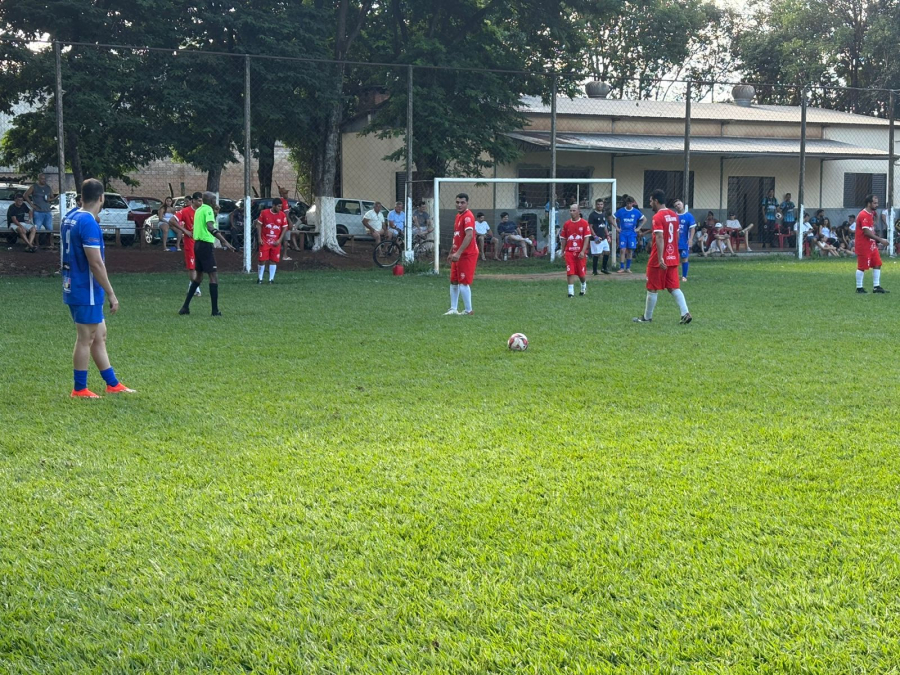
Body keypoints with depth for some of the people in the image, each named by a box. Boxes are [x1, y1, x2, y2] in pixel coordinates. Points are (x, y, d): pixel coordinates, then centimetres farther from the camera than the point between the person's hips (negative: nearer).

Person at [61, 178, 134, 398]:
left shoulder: (70, 218, 8)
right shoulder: (89, 223, -20)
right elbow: (96, 263, -23)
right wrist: (111, 294, -18)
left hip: (73, 288, 9)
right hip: (87, 291, -9)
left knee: (99, 335, 15)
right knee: (85, 339, 1)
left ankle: (112, 384, 22)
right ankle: (79, 390, 10)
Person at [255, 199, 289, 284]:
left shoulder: (282, 215, -1)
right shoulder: (264, 213, -6)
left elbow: (285, 228, 3)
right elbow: (259, 225, 1)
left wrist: (279, 240, -6)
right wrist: (259, 238, -6)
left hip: (276, 242, 2)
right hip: (264, 241, -2)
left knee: (273, 261, 3)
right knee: (262, 260, -3)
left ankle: (271, 279, 10)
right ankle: (260, 278, 10)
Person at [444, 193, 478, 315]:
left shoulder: (468, 217, -16)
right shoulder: (458, 216, 14)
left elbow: (469, 236, -27)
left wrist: (458, 253, -32)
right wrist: (451, 252, 25)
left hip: (467, 255, -10)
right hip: (458, 254, 10)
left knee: (464, 283, -7)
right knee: (454, 282, 12)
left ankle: (468, 311, 0)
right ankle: (453, 309, 19)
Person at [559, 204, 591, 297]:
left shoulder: (584, 223, -4)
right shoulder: (566, 224, 5)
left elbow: (587, 238, -7)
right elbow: (563, 239, 12)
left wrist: (583, 251, -15)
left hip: (580, 252, -2)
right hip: (569, 251, 2)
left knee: (581, 272, 8)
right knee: (570, 272, -8)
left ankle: (584, 284, 38)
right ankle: (571, 291, -7)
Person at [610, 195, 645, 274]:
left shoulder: (636, 212, 1)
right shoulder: (621, 211, -1)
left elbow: (644, 219, 11)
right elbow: (612, 218, 5)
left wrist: (638, 228, 5)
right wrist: (616, 227, 0)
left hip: (632, 234, 1)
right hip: (623, 233, -1)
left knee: (630, 251, 1)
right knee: (623, 250, -9)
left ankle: (628, 268, 10)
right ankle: (622, 268, -7)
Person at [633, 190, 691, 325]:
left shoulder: (658, 217, -15)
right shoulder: (674, 215, 10)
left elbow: (659, 238, -23)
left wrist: (660, 258, -27)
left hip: (659, 260, -7)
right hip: (673, 258, 7)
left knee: (652, 288, 5)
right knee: (674, 287, 8)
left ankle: (647, 317, 14)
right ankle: (685, 313, -6)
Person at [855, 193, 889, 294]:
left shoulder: (871, 214, 13)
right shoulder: (863, 215, -18)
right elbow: (867, 232, -24)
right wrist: (880, 240, -23)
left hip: (872, 245, 9)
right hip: (863, 246, -9)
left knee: (877, 264, 7)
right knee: (862, 267, -1)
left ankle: (876, 287, 11)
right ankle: (859, 288, 8)